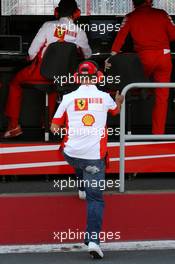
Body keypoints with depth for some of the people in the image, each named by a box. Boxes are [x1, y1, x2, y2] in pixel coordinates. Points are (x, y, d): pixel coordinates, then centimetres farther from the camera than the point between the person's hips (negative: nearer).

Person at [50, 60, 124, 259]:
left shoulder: (68, 98, -1)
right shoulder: (104, 97, 2)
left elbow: (54, 128, 4)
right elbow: (115, 111, 28)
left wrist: (58, 128, 26)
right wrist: (119, 101, 48)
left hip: (71, 154, 1)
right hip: (94, 156, 0)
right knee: (95, 198, 0)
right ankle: (93, 239, -11)